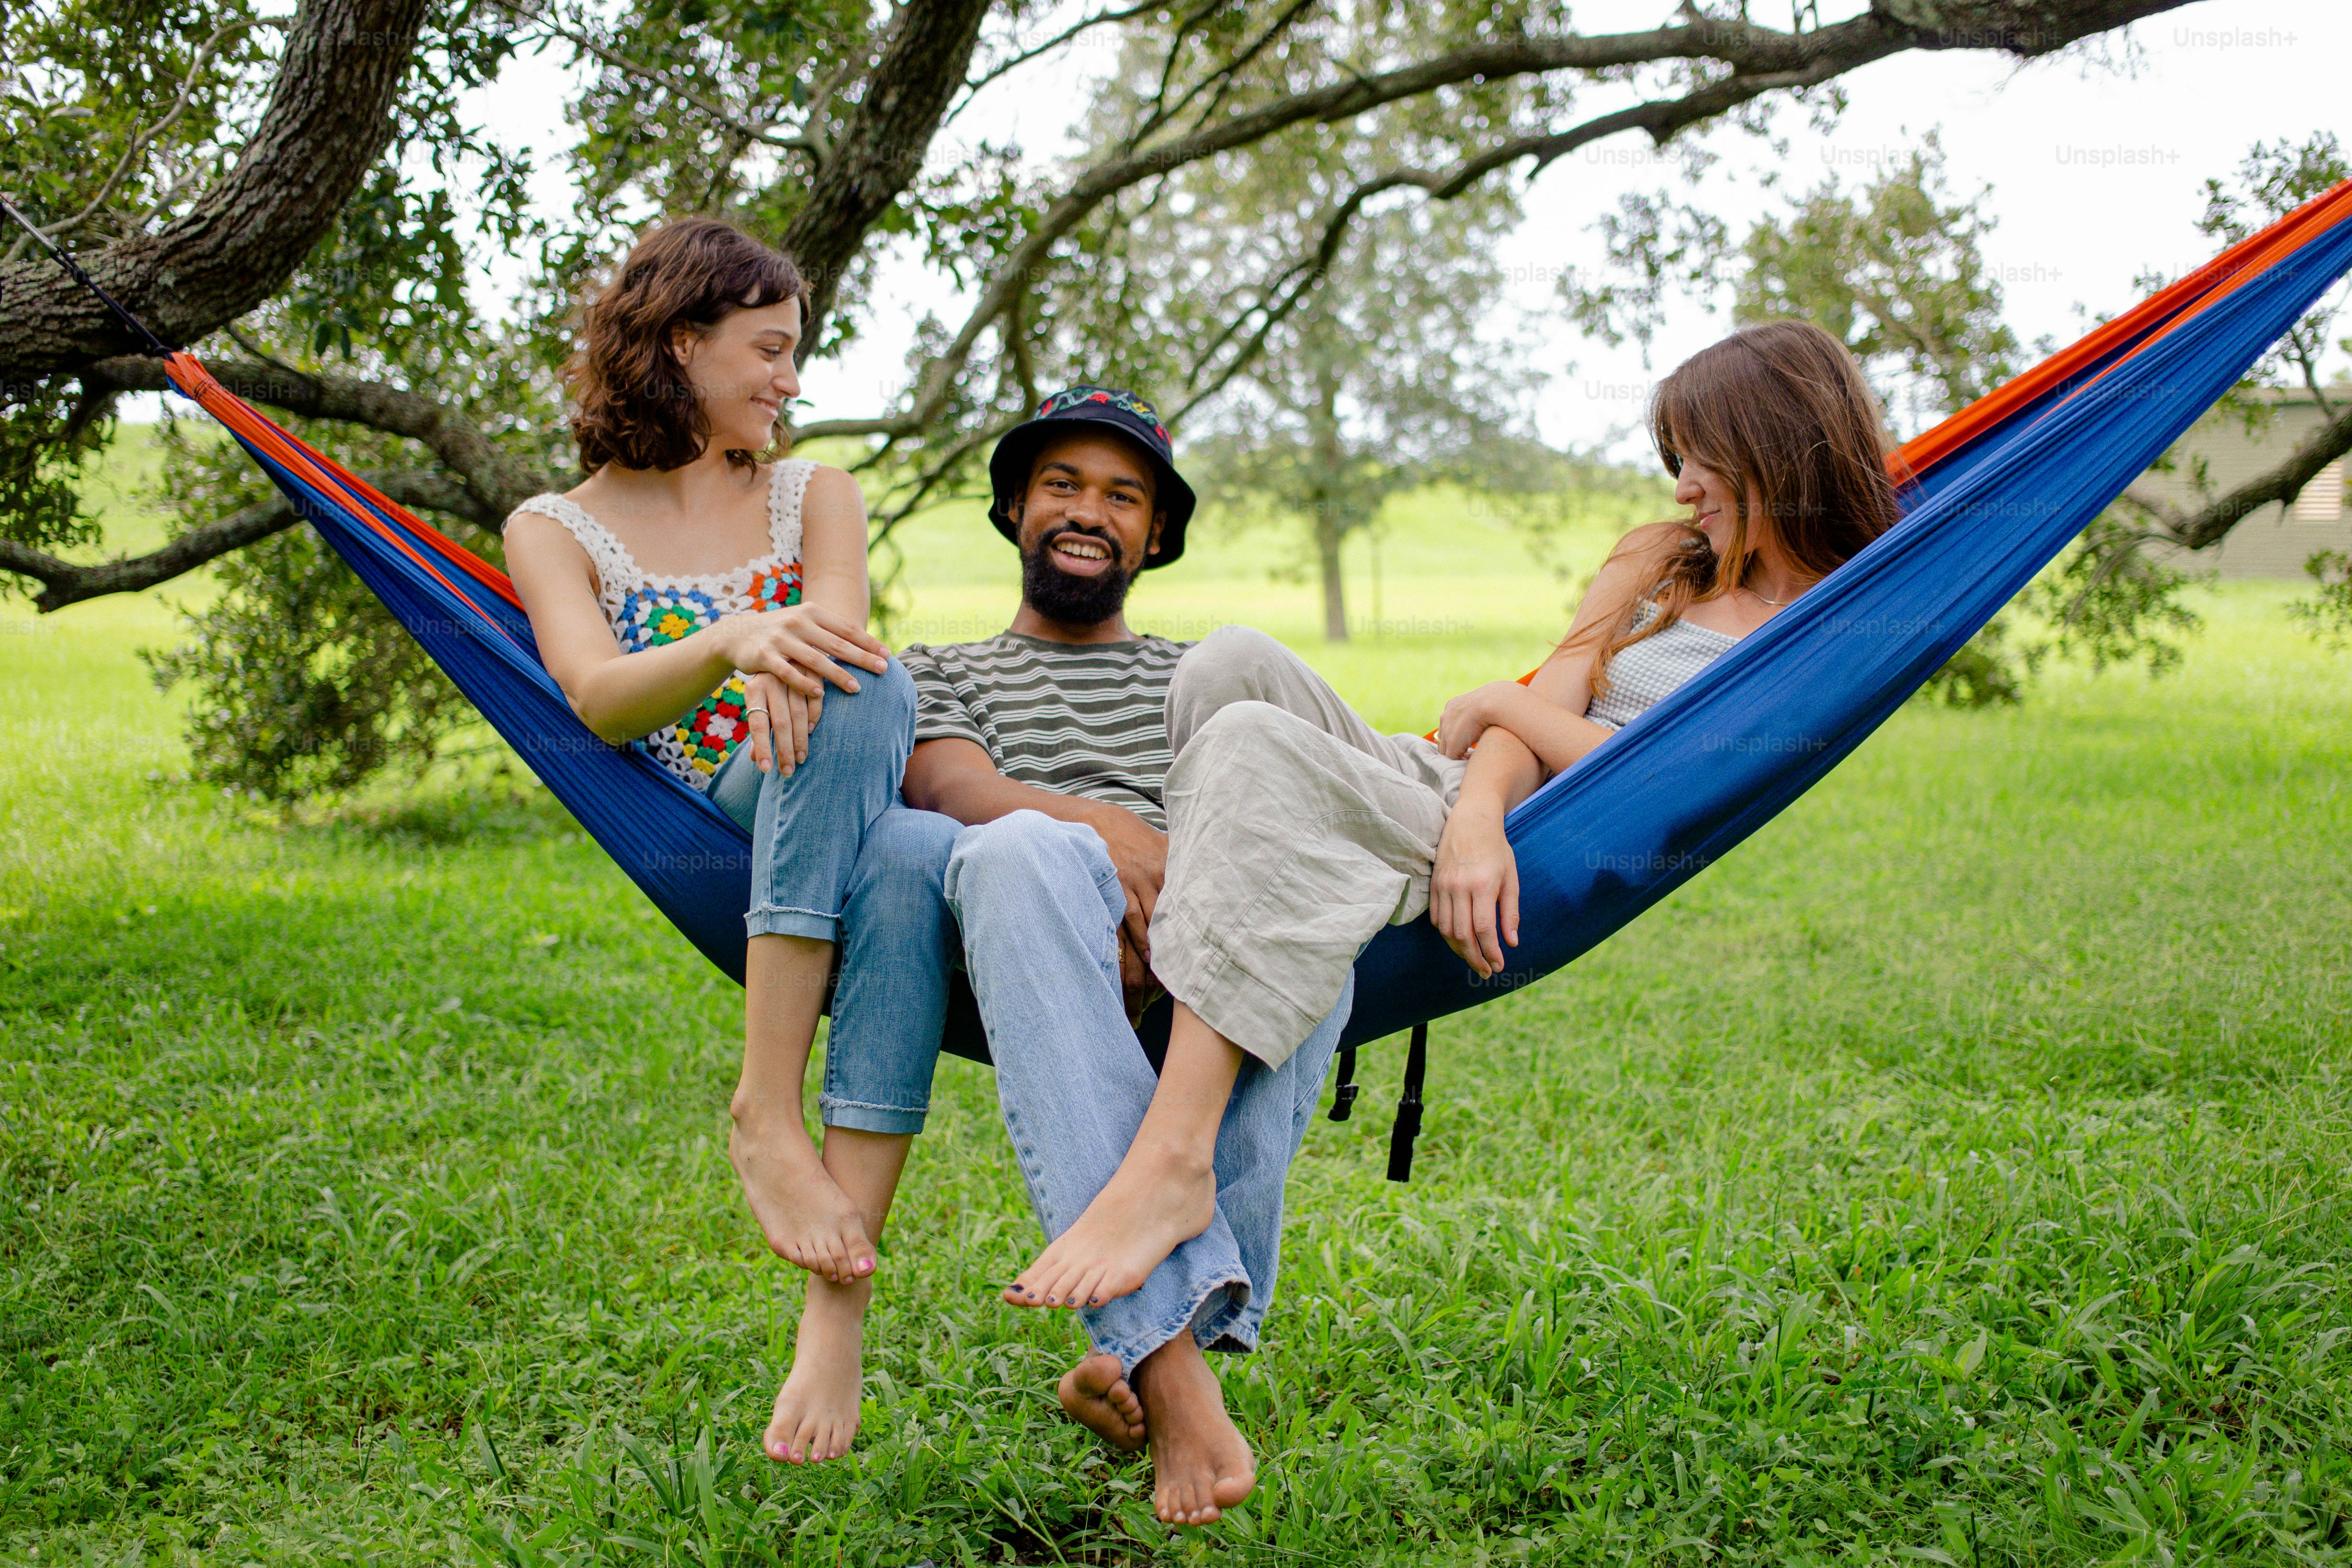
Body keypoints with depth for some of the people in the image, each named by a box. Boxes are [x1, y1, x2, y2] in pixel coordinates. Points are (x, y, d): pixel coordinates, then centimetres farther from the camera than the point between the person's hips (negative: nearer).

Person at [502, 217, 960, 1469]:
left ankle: (837, 1305, -42)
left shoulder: (815, 497, 19)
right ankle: (765, 1111, -39)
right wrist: (734, 642, -32)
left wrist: (788, 667, -29)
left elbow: (838, 643, -3)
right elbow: (599, 699, -10)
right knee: (862, 695, -34)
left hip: (846, 823, 2)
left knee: (911, 861, -38)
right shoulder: (554, 531, 11)